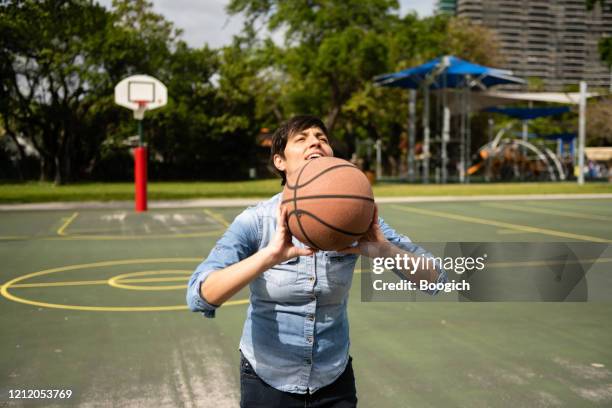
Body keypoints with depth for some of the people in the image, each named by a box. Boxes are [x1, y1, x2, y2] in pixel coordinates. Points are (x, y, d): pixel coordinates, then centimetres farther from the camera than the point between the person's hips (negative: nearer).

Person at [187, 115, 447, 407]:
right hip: (267, 381, -1)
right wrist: (270, 256, -39)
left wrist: (385, 250, -29)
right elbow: (200, 297, -27)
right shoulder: (255, 221, -16)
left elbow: (433, 279, -10)